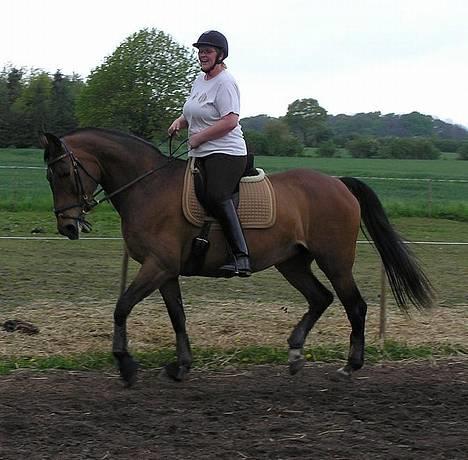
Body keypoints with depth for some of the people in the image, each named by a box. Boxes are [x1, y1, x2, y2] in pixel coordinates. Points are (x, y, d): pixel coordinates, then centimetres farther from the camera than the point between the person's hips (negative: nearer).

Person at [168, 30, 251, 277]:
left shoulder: (225, 82, -10)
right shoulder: (199, 80, 19)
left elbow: (230, 121, -21)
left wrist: (199, 137, -16)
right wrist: (180, 121, 12)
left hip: (225, 153, -11)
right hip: (201, 155, 11)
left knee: (217, 197, -29)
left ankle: (241, 256, -35)